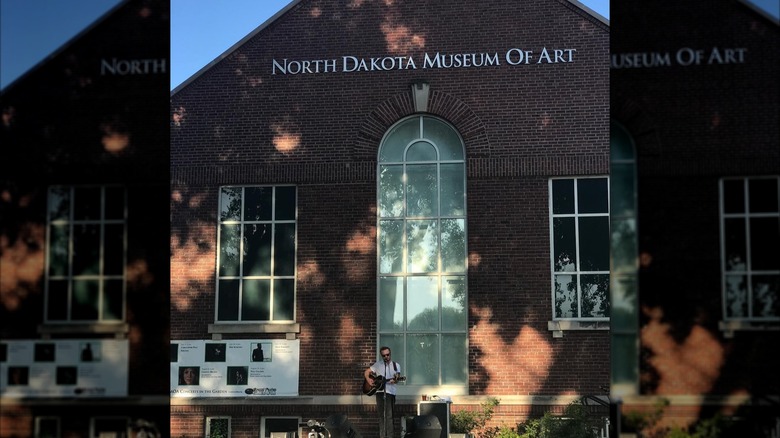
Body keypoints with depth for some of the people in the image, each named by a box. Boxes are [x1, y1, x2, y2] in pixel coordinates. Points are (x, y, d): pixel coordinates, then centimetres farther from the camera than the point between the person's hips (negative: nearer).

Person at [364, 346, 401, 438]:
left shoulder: (396, 365, 8)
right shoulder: (378, 364, 10)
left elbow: (397, 378, -2)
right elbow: (366, 372, 13)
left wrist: (394, 380, -26)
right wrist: (369, 381, -6)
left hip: (390, 392, -2)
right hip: (379, 391, 2)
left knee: (389, 415, -7)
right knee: (381, 414, 3)